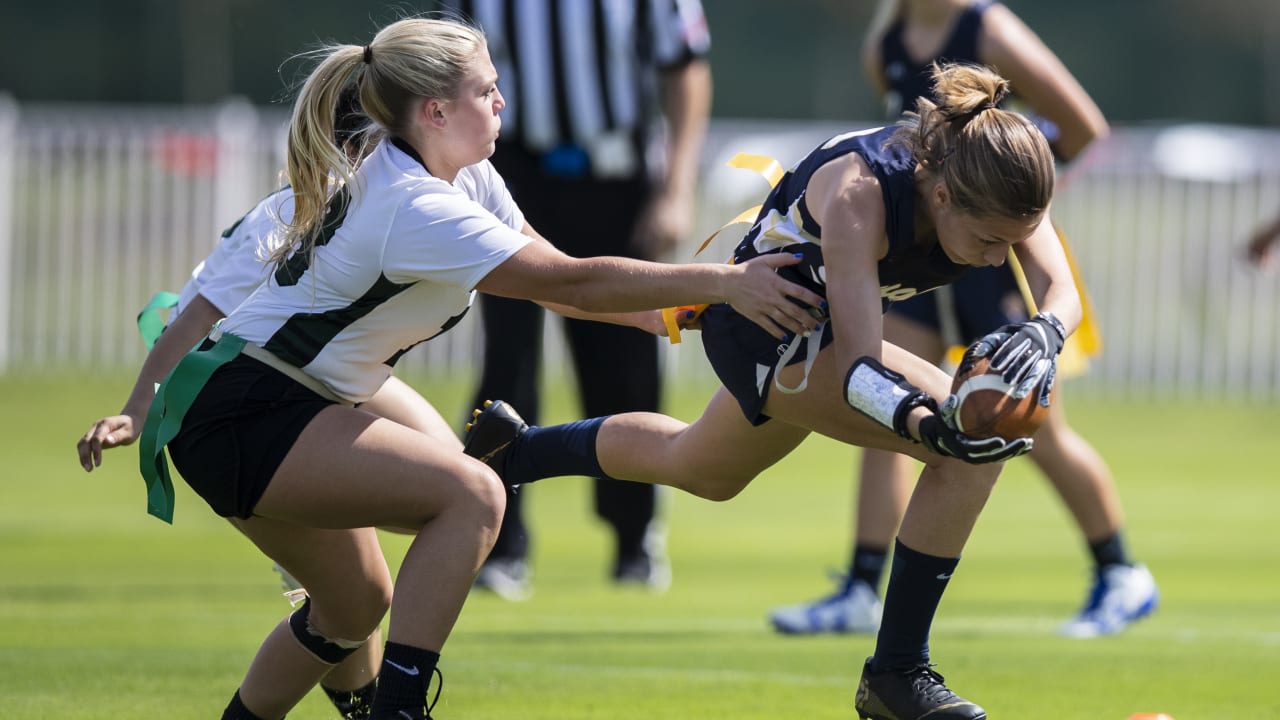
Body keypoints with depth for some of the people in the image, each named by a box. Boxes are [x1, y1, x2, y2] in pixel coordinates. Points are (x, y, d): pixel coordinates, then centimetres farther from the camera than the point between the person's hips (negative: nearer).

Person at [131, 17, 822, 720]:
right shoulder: (417, 209, -24)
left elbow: (552, 275, 12)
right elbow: (572, 282, -26)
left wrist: (665, 314, 0)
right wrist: (721, 283, -23)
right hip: (241, 418, -11)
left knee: (354, 608, 22)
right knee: (471, 494, -23)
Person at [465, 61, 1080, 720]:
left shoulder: (994, 178, -23)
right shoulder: (858, 192, -39)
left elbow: (1061, 290, -30)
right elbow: (858, 369, -44)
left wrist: (1043, 334, -54)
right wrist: (929, 422, -64)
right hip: (763, 325, -8)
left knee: (699, 469, 34)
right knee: (974, 446, -25)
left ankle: (512, 448, 57)